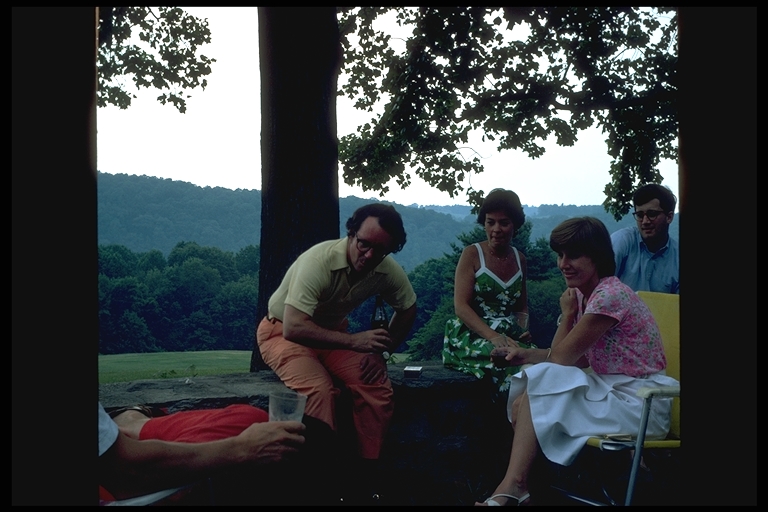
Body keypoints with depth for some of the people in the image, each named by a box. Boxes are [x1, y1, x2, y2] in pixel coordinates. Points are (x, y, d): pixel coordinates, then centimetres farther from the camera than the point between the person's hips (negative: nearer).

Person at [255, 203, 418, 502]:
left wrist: (384, 351, -5)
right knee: (320, 388, -33)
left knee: (377, 387, -18)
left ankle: (365, 482, -5)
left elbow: (407, 309, 6)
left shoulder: (389, 271, -14)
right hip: (283, 330, -5)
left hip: (334, 331, 5)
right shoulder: (319, 260, -32)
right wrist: (354, 341, -35)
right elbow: (294, 327, -37)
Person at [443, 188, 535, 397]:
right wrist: (493, 337, -23)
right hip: (472, 336, -4)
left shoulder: (519, 258, 13)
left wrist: (524, 329, -2)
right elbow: (461, 306, -11)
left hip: (509, 336, 5)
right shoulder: (472, 254, -2)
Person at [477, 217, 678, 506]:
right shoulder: (586, 295, 8)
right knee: (525, 400, -3)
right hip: (613, 390, 9)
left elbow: (561, 358, -17)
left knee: (540, 384, -16)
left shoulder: (609, 295, -21)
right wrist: (526, 354, 1)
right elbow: (579, 358, 12)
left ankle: (513, 488, -7)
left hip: (639, 403, -9)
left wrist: (567, 314, -3)